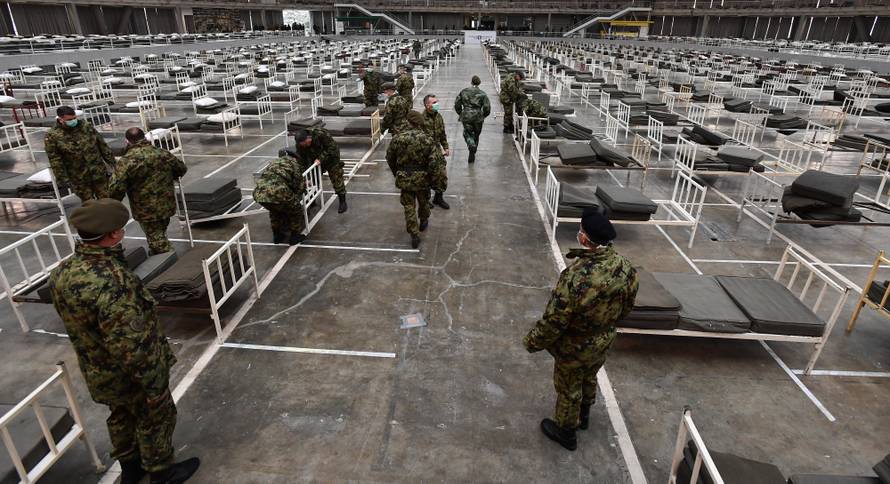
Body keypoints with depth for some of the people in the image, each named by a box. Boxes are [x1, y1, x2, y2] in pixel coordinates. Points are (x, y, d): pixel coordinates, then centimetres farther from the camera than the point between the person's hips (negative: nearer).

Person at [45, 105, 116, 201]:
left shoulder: (86, 125, -1)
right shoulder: (53, 136, -10)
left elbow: (102, 144, 7)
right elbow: (55, 160, -9)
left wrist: (110, 160, 7)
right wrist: (62, 178, -12)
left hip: (99, 171, 2)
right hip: (79, 178, -2)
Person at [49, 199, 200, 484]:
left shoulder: (62, 272, -9)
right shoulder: (112, 282, -37)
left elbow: (73, 322, 7)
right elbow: (131, 346, -33)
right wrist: (154, 384, -21)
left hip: (97, 372, 8)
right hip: (130, 374, -8)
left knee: (122, 417, 28)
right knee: (155, 418, 16)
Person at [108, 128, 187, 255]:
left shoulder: (126, 161, -16)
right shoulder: (162, 154, 0)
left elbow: (116, 188, -21)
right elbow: (182, 169, 13)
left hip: (146, 211, -6)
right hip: (167, 205, 6)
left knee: (156, 239, 4)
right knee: (160, 234, 25)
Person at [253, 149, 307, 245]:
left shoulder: (274, 162, 33)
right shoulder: (292, 162, 15)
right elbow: (299, 184, 12)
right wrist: (297, 199, 31)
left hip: (259, 192, 7)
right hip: (277, 193, -7)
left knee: (275, 210, 36)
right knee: (295, 210, 19)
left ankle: (277, 235, 46)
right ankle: (295, 236, 28)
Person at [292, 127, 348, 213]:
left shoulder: (320, 134, -36)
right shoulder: (300, 144, -23)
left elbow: (332, 147, -30)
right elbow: (301, 162, -20)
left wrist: (320, 159, -36)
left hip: (330, 156, -4)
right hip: (315, 160, 4)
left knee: (336, 178, -5)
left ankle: (342, 202, 4)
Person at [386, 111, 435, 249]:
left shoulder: (397, 139, -8)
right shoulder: (428, 140, -13)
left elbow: (390, 159, 3)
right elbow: (433, 163, -16)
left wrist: (397, 174, 18)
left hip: (404, 178, 0)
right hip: (422, 178, 0)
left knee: (409, 206, 9)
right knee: (423, 201, 25)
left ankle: (414, 233, 4)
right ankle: (423, 222, 46)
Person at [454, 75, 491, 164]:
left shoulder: (464, 92, 2)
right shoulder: (482, 94, -3)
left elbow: (457, 104, 5)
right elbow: (487, 108, -6)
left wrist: (460, 114, 20)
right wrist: (483, 116, 12)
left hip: (466, 117, 0)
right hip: (478, 117, 0)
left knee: (467, 133, 13)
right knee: (476, 135, 16)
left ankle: (471, 145, -19)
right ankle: (472, 155, 23)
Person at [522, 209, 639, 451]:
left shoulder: (576, 277, -40)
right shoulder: (625, 266, -17)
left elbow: (554, 322, -29)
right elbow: (627, 306, 1)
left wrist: (532, 342, -12)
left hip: (574, 349, -6)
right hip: (603, 342, 6)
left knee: (568, 389, 19)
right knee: (589, 379, 32)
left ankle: (565, 432, 44)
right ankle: (583, 415, 58)